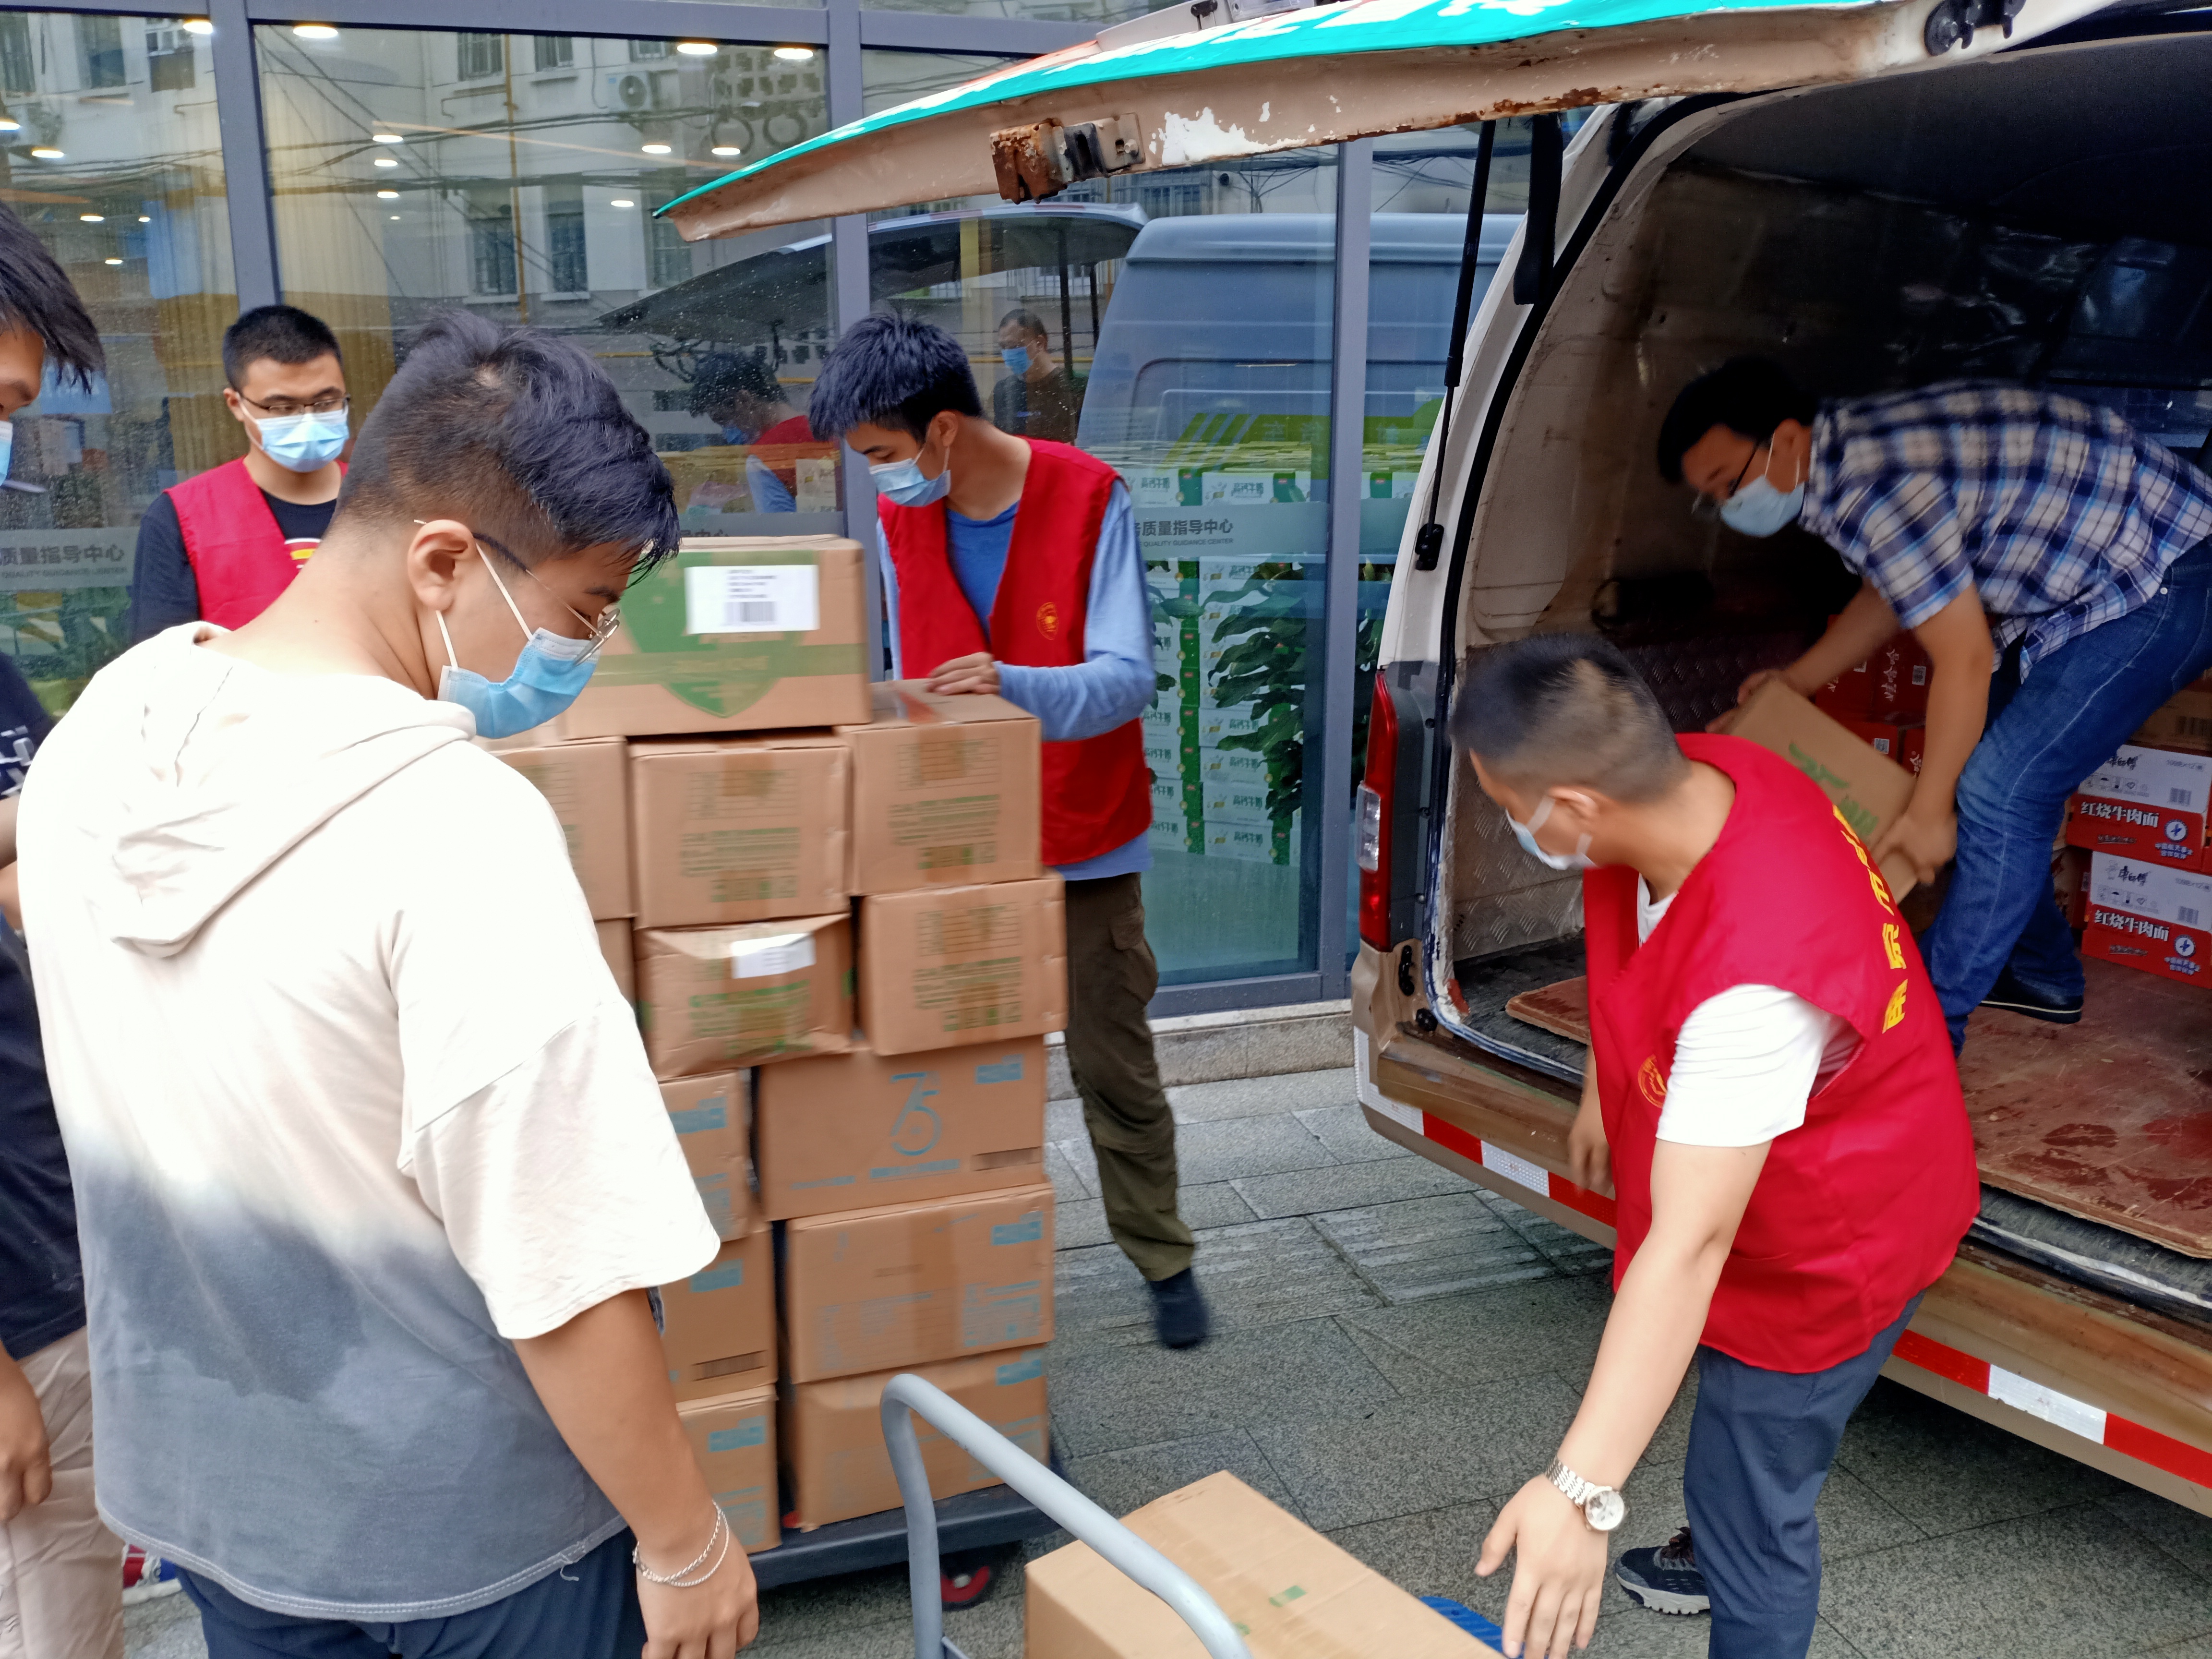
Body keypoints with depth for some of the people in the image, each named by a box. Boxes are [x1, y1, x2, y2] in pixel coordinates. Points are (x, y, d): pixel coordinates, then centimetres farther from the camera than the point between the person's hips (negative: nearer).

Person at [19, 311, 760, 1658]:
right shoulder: (459, 828, -30)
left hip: (202, 1481, 6)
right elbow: (569, 1273, -27)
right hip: (471, 1529, -6)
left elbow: (132, 1117, 7)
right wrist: (687, 1545, -13)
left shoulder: (100, 736, -7)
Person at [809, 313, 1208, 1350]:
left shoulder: (1087, 499, -13)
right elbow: (912, 684, 8)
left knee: (1115, 1068, 7)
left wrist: (1016, 688, -37)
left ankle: (1164, 1262, 25)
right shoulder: (900, 515, 0)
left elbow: (1127, 678, -19)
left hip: (1084, 844, -3)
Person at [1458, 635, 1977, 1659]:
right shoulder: (1690, 777, -21)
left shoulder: (1754, 981, -45)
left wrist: (1582, 1490, -46)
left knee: (1752, 1501, 5)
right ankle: (1719, 1558, 61)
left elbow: (1689, 1245, -46)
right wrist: (1602, 1090, 13)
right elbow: (1631, 960, 2)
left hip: (1824, 1247, -9)